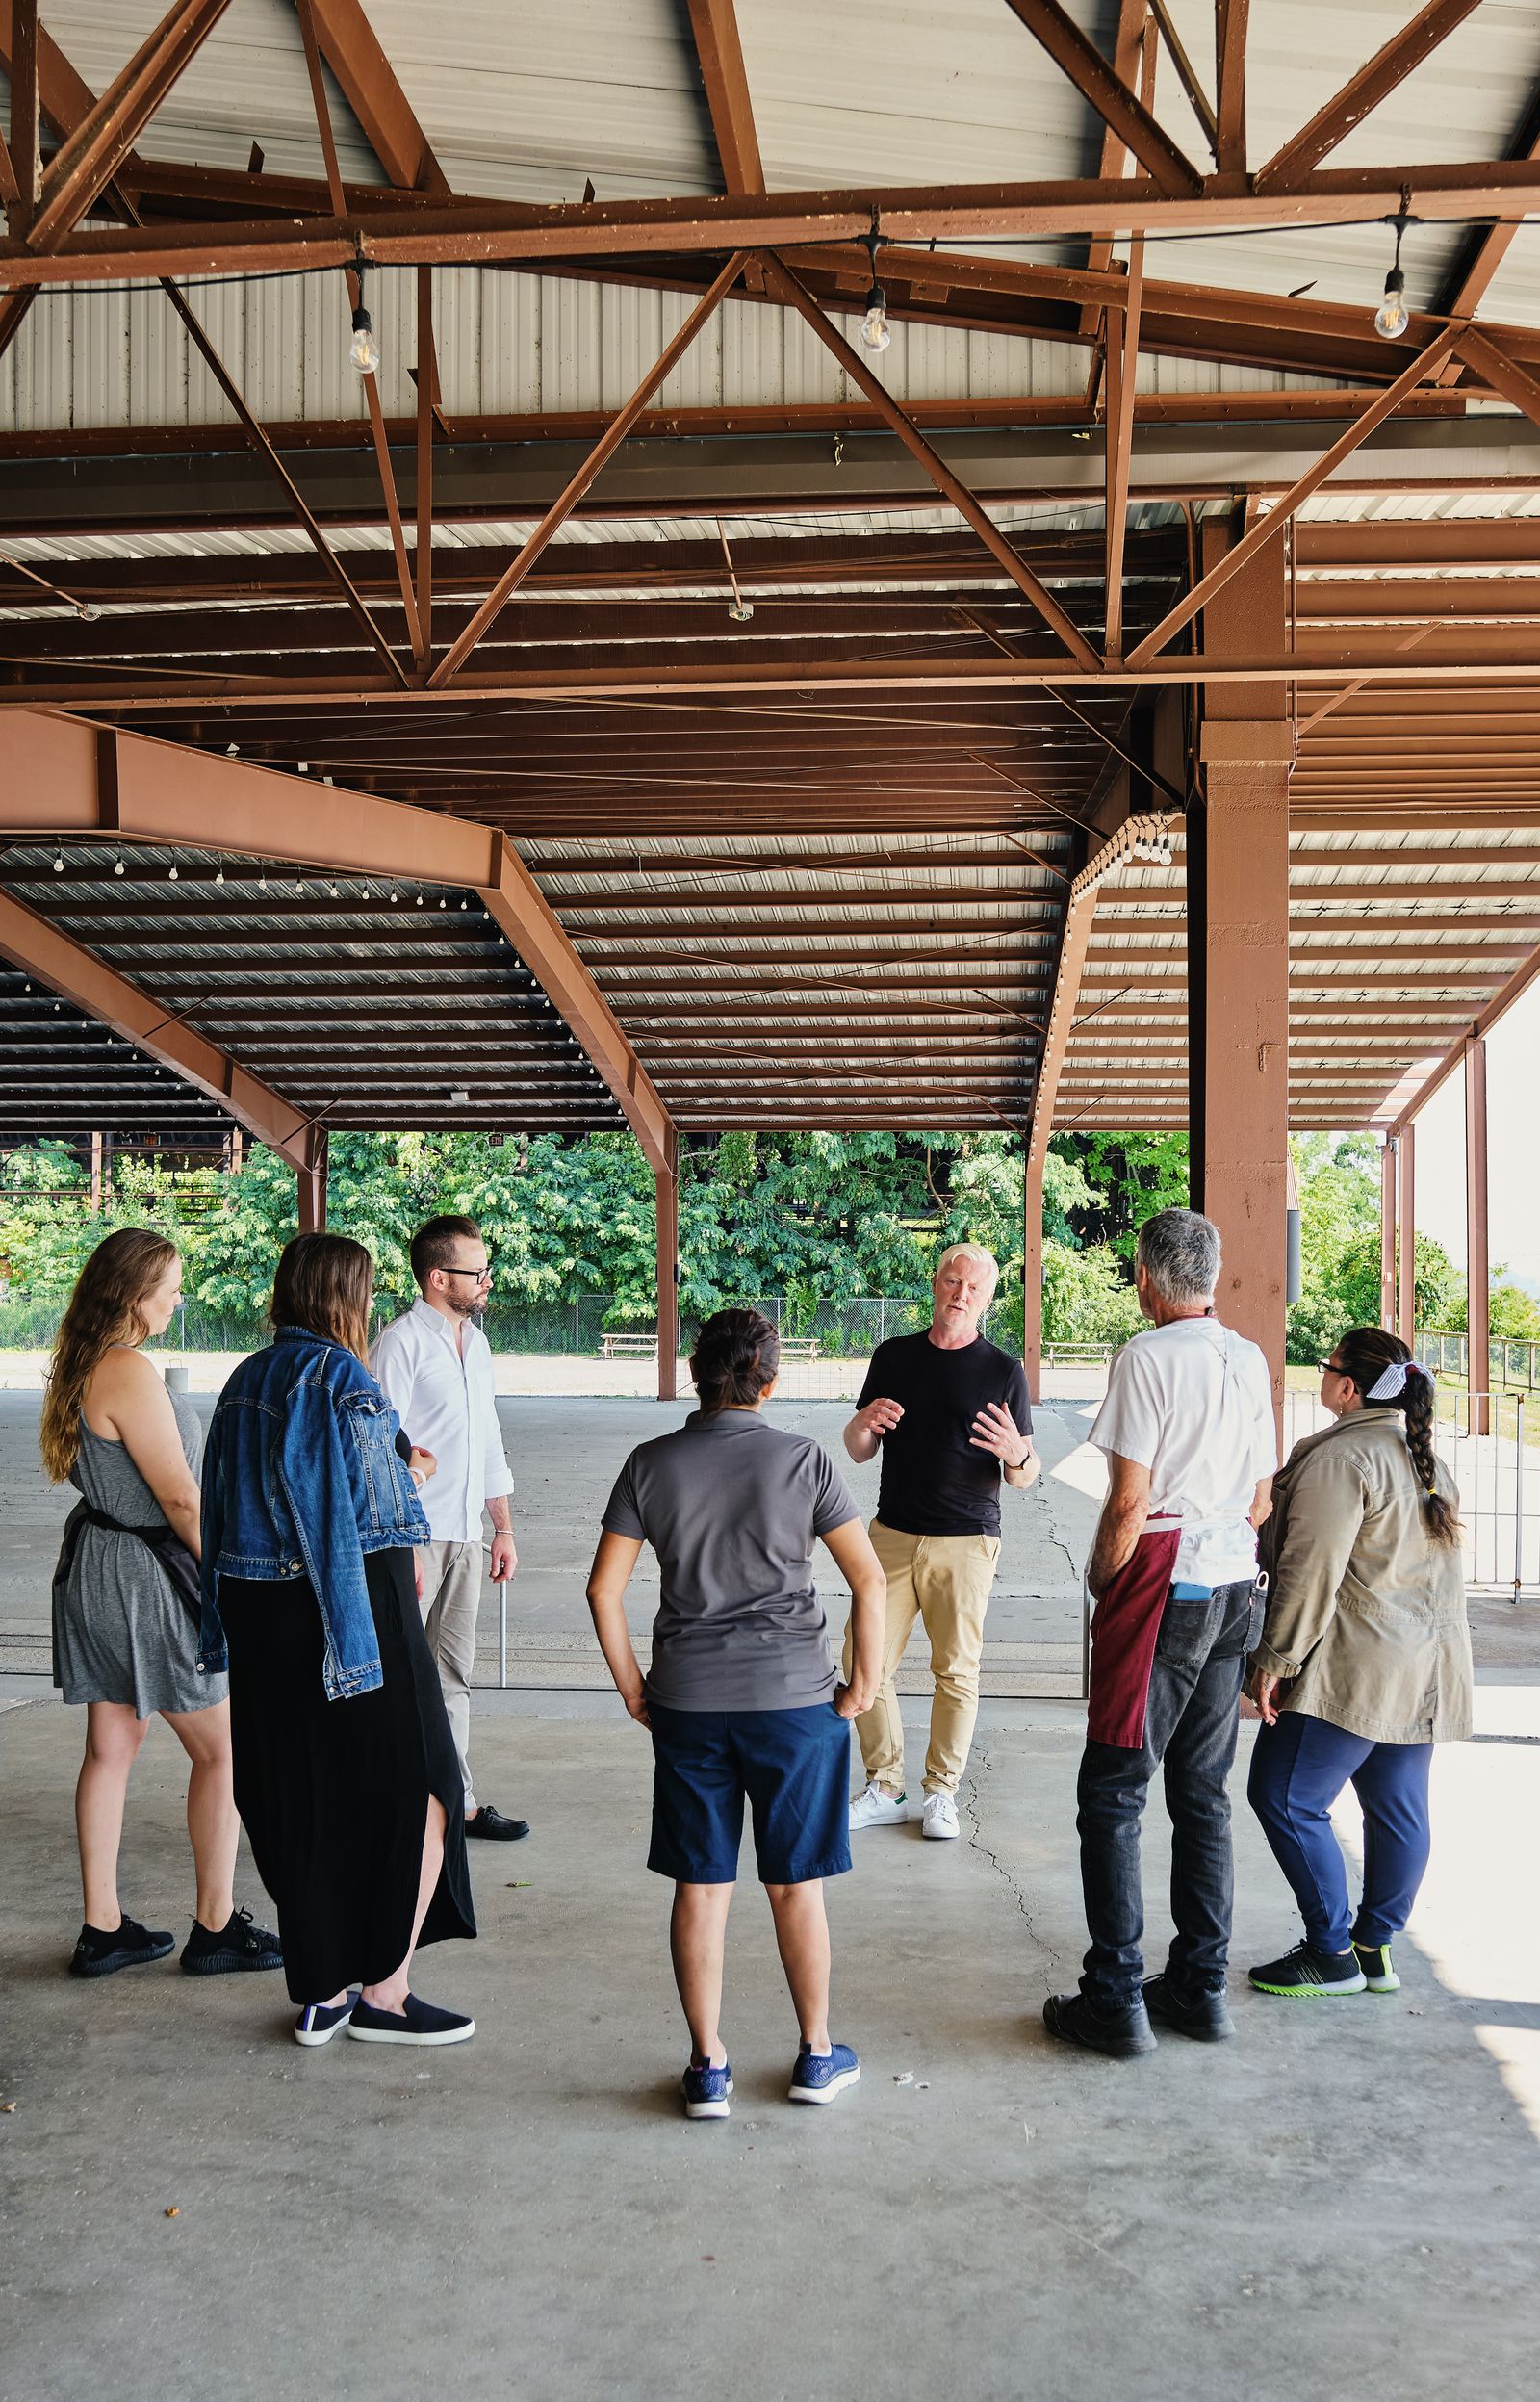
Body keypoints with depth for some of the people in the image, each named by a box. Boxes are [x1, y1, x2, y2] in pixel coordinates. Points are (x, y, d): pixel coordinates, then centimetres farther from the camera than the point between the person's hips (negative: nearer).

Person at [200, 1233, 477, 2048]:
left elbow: (227, 1505, 13)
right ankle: (384, 1992, 10)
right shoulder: (338, 1375, -15)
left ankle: (322, 1994, 22)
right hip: (350, 1610, -8)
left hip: (259, 1613, 8)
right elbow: (372, 1506, -19)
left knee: (299, 1803, 15)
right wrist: (411, 1476, -2)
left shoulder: (246, 1379, 9)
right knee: (415, 1795, 6)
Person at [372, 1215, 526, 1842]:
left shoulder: (476, 1341, 14)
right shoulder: (402, 1342, -10)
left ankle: (456, 1801, 22)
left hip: (465, 1536, 8)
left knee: (452, 1677, 14)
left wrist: (503, 1528, 19)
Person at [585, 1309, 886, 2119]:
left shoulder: (651, 1464, 0)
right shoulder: (802, 1460, -5)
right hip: (793, 1697, -1)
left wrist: (633, 1686, 9)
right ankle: (816, 2055, 26)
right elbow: (869, 1578, -7)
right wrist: (864, 1681, 3)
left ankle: (708, 2067, 18)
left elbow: (604, 1587, 0)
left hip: (687, 1702, 1)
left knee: (699, 1886, 10)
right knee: (795, 1885, 12)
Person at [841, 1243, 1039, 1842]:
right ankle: (885, 1789, 15)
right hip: (892, 1534, 3)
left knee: (956, 1671, 3)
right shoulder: (893, 1356, 9)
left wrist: (1016, 1455, -22)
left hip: (965, 1543, -3)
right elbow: (857, 1451, 14)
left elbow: (1025, 1475, 1)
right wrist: (864, 1425, -9)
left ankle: (941, 1793, 18)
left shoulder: (1003, 1371, 0)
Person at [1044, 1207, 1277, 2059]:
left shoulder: (1148, 1356, -13)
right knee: (1202, 1794, 14)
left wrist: (1099, 1581, -3)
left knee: (1112, 1794, 0)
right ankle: (1201, 1987, 20)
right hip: (1233, 1589, 7)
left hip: (1162, 1591, -7)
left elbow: (1129, 1500, -15)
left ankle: (1116, 2001, 2)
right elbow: (1262, 1499, 13)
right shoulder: (1250, 1360, 8)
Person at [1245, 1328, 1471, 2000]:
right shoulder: (1430, 1461, 13)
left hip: (1352, 1670, -9)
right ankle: (1377, 1947, 22)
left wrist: (1275, 1660, -16)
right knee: (1398, 1810, 13)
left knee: (1286, 1799, -2)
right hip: (1426, 1670, 10)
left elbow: (1311, 1571, -20)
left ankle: (1333, 1955, 4)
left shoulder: (1339, 1457, -16)